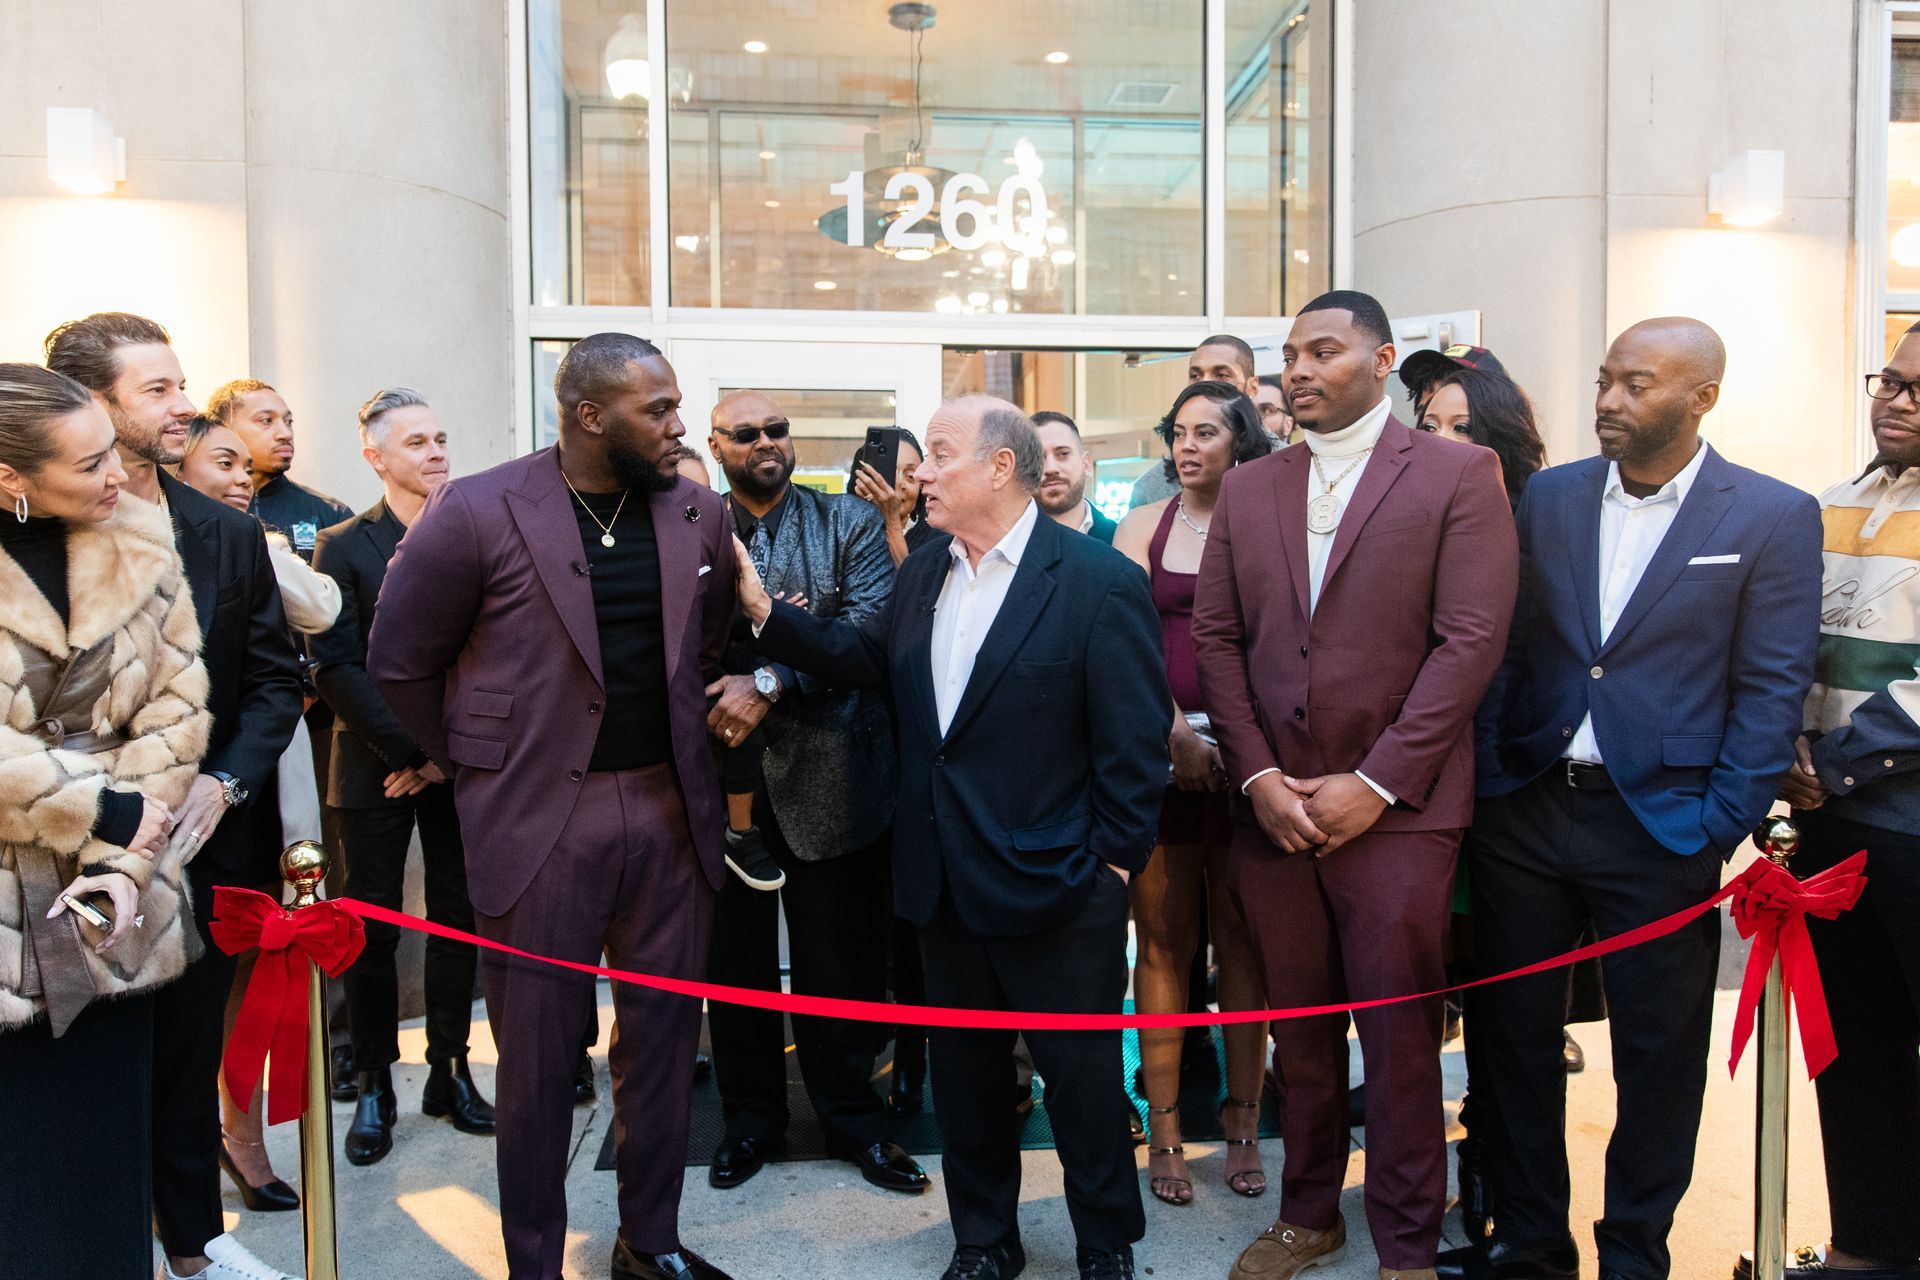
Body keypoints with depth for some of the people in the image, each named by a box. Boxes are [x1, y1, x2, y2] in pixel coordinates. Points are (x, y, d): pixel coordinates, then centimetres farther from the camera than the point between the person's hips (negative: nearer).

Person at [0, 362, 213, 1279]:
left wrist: (124, 857, -10)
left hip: (108, 901, 3)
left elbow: (176, 705, -2)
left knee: (106, 1125, 11)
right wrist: (112, 810, -13)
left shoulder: (139, 544, -1)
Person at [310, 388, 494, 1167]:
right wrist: (411, 751, -12)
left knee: (458, 922, 8)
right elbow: (336, 668, -5)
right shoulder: (342, 547, 1)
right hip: (376, 771, -1)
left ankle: (450, 1069, 22)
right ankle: (374, 1086, 19)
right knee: (372, 928, 5)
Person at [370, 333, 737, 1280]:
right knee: (538, 1051, 8)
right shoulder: (476, 513, -9)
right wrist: (477, 766, 6)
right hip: (538, 819, -4)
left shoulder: (698, 513, 3)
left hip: (670, 810, 4)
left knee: (664, 1032, 13)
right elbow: (400, 660, 0)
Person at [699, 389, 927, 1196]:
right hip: (723, 774, 1)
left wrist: (769, 683, -20)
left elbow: (870, 628, -11)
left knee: (838, 963, 9)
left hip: (824, 774, -1)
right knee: (735, 960, 13)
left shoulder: (850, 524, 3)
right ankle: (750, 1117, 32)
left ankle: (854, 1120, 28)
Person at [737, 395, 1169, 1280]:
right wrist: (764, 610, 1)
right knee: (964, 1074, 19)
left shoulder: (1100, 581, -13)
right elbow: (861, 660, 9)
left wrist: (1114, 864, -12)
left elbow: (1135, 742, -13)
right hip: (944, 884, 6)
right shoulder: (920, 574, 7)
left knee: (1082, 1077, 11)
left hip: (1055, 884, -6)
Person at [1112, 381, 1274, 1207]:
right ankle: (1164, 1128, 15)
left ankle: (1243, 1123, 19)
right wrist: (1179, 733, -13)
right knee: (1163, 939, 5)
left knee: (1241, 936, 7)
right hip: (1162, 749, 1)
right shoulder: (1144, 526, 7)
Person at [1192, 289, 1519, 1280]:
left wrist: (1375, 784, -13)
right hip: (1270, 804, 4)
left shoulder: (1459, 475, -1)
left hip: (1395, 810, -3)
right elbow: (1216, 640, 8)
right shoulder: (1246, 489, 12)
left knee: (1400, 1034, 4)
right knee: (1297, 1026, 13)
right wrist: (1259, 776, -3)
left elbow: (1470, 640, -9)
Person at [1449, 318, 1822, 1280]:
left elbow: (1771, 690, -4)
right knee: (1510, 1034, 11)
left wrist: (1721, 832, -10)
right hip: (1525, 809, 3)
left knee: (1658, 1054, 10)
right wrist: (1484, 784, -1)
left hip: (1661, 825, -3)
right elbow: (1505, 646, 6)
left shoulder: (1773, 516, -2)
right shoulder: (1547, 497, 6)